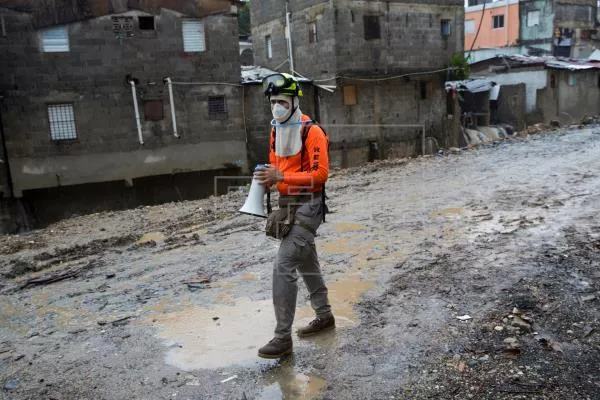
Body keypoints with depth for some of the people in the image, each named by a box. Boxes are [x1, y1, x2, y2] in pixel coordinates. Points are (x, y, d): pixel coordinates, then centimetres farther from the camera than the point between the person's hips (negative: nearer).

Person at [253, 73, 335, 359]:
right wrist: (268, 178, -4)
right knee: (306, 262, 19)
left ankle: (283, 337, -4)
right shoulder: (276, 131, 9)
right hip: (287, 204, 9)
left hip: (307, 206, -9)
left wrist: (281, 177, -26)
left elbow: (320, 174, -20)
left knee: (283, 266, -14)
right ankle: (324, 316, 37)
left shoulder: (312, 132, -15)